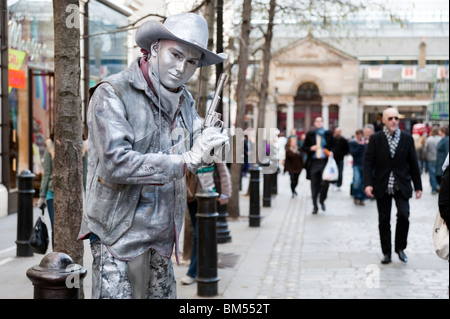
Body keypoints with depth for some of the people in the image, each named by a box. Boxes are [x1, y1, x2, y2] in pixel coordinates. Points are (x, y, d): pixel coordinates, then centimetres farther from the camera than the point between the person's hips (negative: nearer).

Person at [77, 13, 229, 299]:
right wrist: (185, 161, -25)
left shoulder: (184, 100, 12)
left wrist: (204, 149, -17)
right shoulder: (112, 93, -13)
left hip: (163, 234, 7)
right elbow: (115, 163, -24)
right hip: (119, 232, -7)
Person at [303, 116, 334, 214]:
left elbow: (333, 146, 15)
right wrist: (311, 148, -11)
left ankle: (322, 200, 13)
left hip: (325, 161, 0)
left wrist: (331, 152, -6)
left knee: (325, 182, -13)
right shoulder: (310, 134, 8)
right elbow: (304, 148, 9)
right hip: (313, 162, 0)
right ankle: (315, 206, 14)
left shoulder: (328, 134, 9)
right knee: (314, 185, 3)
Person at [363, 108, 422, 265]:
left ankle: (400, 248, 9)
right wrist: (368, 184, -15)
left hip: (401, 186, 0)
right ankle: (386, 252, 18)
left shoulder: (407, 138, 3)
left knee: (403, 215, -13)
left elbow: (413, 163, 6)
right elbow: (368, 162, -3)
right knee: (384, 221, 5)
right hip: (382, 187, 0)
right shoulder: (375, 139, 0)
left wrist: (418, 186, 6)